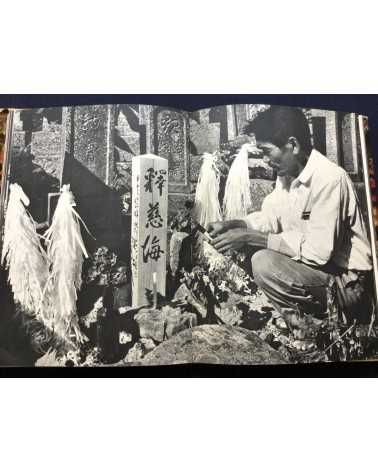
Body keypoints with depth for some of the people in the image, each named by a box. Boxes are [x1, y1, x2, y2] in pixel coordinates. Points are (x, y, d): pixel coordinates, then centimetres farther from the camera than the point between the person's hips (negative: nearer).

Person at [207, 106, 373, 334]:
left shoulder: (330, 179, -25)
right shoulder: (287, 173, 1)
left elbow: (318, 251, -29)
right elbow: (270, 217, 10)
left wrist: (250, 238, -26)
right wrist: (230, 224, -7)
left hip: (346, 283, -9)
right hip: (313, 264, 9)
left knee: (264, 262, -27)